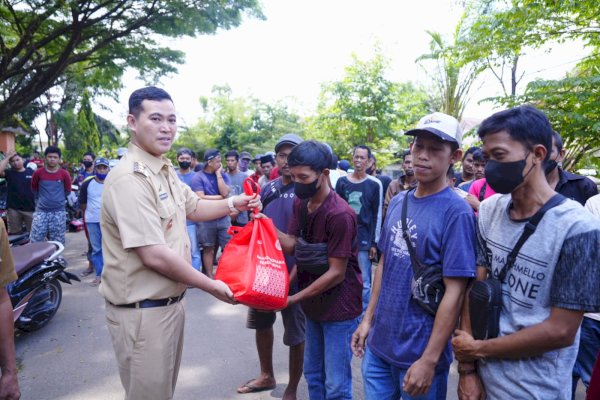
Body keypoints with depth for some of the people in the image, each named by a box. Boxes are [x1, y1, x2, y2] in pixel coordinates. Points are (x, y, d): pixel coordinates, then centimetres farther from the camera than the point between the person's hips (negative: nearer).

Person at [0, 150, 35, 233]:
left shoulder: (31, 172, 2)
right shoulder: (9, 173, 3)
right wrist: (7, 157, -12)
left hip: (30, 209, -1)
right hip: (13, 209, 1)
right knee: (15, 234, 13)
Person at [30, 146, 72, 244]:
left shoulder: (64, 174, -4)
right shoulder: (38, 173, -2)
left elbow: (67, 191, 11)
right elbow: (34, 189, 14)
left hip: (58, 212, 0)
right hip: (41, 211, 0)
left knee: (57, 243, 9)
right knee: (35, 242, -2)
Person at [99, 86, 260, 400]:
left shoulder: (165, 171, 7)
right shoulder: (130, 178, -24)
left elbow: (193, 207, 23)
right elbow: (154, 256, -27)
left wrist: (234, 204, 7)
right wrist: (211, 286, -17)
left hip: (170, 302, 9)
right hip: (142, 310, -9)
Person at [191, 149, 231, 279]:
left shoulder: (223, 175, 5)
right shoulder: (198, 177, -6)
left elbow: (225, 192, -10)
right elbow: (201, 198, -15)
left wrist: (218, 174, -9)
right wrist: (221, 198, -7)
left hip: (224, 218, 3)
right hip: (206, 220, -3)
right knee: (208, 248, 8)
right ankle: (210, 276, 19)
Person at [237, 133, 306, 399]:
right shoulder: (268, 189, 4)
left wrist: (292, 277, -18)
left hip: (292, 274, -6)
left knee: (295, 335, 7)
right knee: (261, 324, 21)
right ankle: (266, 376, 43)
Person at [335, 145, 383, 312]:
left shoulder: (375, 184, -1)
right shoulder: (342, 182, 6)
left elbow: (377, 216, -1)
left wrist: (374, 243, -4)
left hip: (364, 240, -2)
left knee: (364, 282, 3)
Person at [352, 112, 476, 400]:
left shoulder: (456, 212, -16)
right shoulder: (397, 202, 3)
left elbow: (455, 291, -18)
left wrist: (429, 360, -18)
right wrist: (368, 318, 9)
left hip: (419, 353, -5)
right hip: (378, 343, 6)